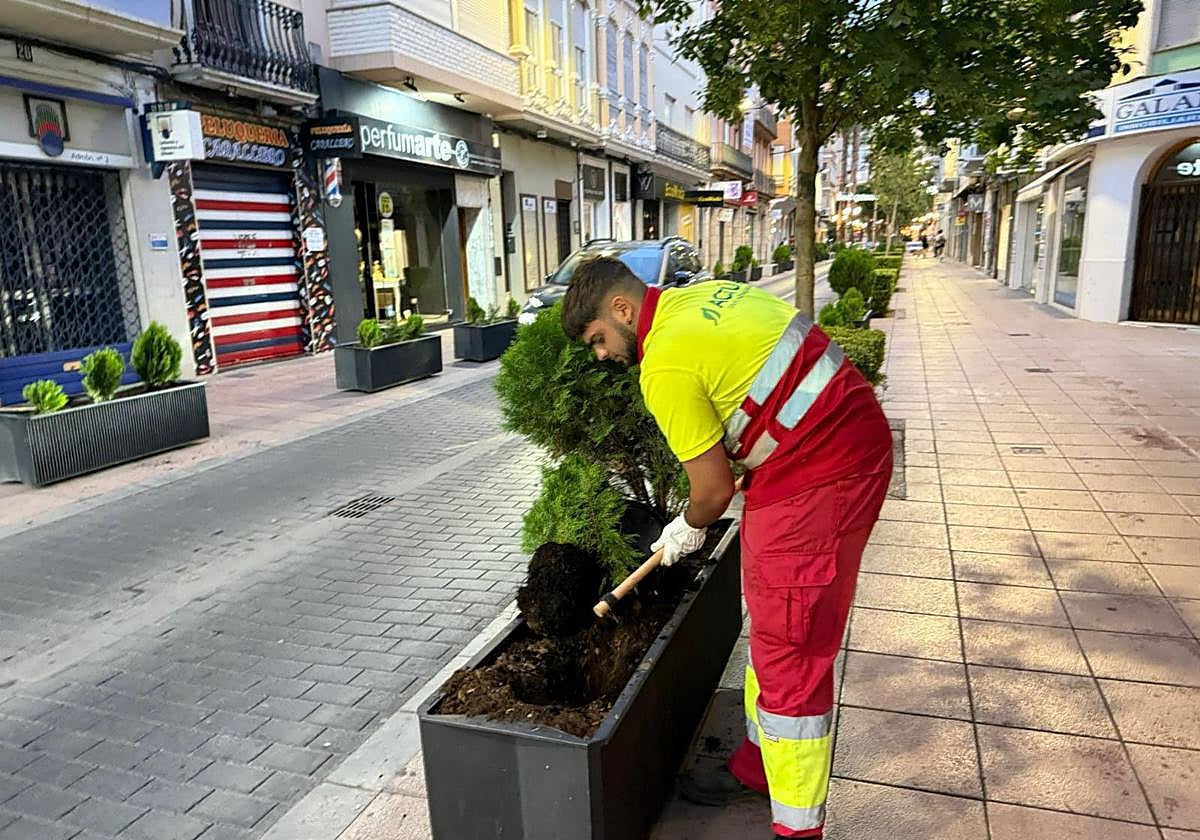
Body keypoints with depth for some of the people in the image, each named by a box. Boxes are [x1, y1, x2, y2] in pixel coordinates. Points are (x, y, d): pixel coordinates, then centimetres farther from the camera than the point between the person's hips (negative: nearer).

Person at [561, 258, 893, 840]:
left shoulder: (665, 366, -17)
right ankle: (758, 767, 36)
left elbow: (715, 489, -12)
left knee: (788, 651, -2)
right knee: (771, 624, 19)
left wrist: (687, 531, 10)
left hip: (818, 475, -10)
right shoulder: (704, 295, 10)